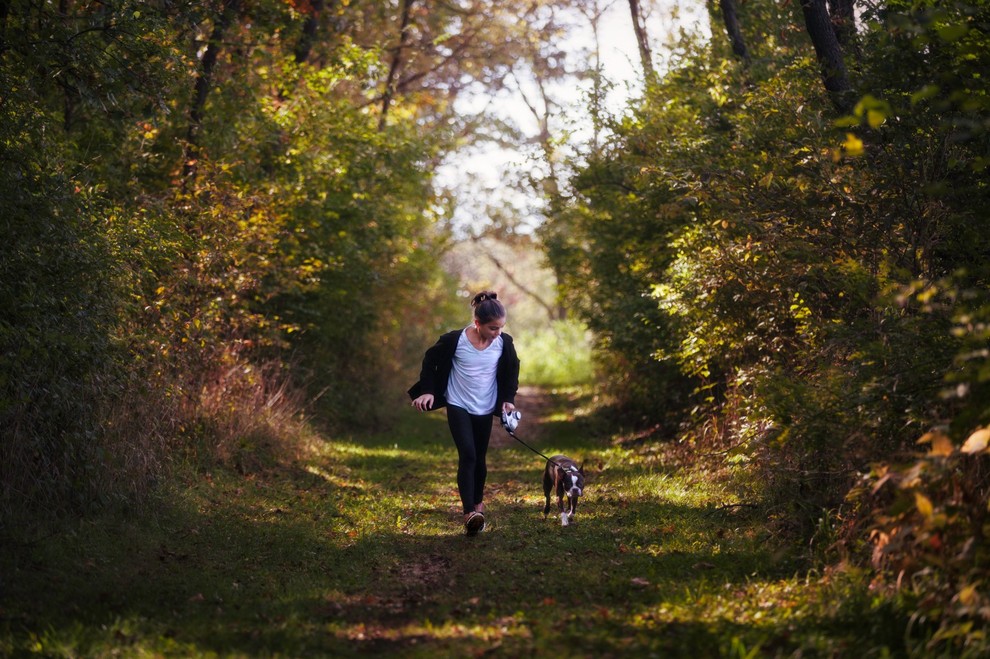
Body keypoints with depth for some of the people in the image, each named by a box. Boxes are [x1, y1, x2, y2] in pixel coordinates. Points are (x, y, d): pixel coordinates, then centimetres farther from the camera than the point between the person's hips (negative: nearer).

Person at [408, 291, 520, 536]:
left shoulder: (504, 343, -10)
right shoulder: (454, 340, -19)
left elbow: (512, 370, 9)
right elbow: (430, 360, -3)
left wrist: (508, 398, 1)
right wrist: (427, 390, -9)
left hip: (485, 408, 3)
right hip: (458, 406, -3)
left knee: (479, 458, 13)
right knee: (467, 455, -18)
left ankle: (478, 502, 37)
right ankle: (469, 513, -21)